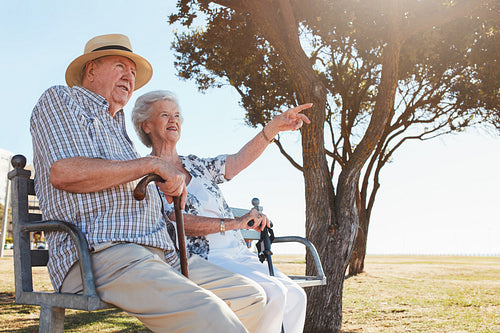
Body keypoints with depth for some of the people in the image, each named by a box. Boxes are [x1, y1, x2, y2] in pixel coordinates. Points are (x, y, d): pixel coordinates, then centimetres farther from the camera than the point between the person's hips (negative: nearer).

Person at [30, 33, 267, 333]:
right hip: (99, 252, -9)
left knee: (251, 297, -1)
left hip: (163, 255, 9)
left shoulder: (118, 129, 33)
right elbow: (63, 173, -12)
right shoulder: (60, 100, 9)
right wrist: (152, 164, -8)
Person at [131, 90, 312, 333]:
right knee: (273, 294, -27)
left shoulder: (195, 165, 21)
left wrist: (274, 126, -3)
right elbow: (177, 222, -13)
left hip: (238, 254, 7)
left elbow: (238, 161, 10)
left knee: (295, 296, -11)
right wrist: (234, 223, -19)